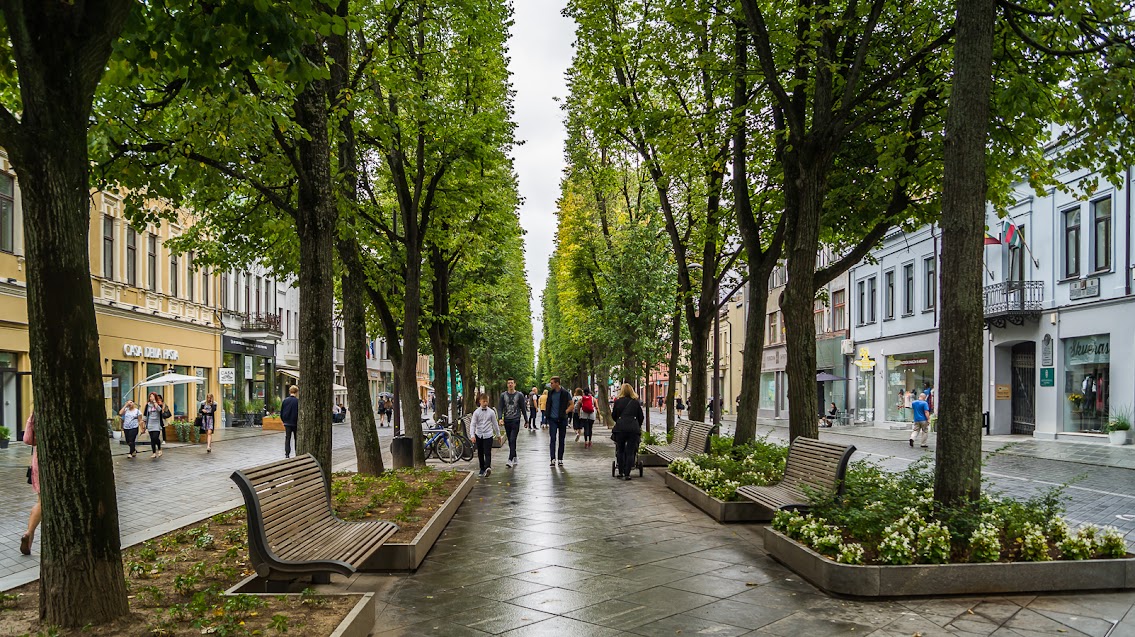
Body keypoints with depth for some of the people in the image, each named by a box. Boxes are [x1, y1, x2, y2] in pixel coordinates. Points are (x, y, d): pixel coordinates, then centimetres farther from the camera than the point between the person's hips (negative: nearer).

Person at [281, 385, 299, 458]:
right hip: (295, 423, -3)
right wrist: (299, 422, 1)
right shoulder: (297, 401, -13)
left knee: (287, 439, 7)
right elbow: (299, 413, -11)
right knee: (297, 439, 9)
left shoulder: (285, 400, 0)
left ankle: (287, 454, 1)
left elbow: (281, 413, 6)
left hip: (287, 423, 3)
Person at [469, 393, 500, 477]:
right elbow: (472, 424, -5)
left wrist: (498, 434, 16)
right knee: (480, 453, 10)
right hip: (479, 435, 2)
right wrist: (472, 435, -16)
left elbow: (495, 424, 10)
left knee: (487, 453, -13)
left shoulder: (491, 412, 1)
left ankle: (487, 467, -28)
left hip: (488, 435, -2)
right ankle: (482, 469, 21)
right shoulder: (476, 412, -1)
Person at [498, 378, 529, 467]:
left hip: (515, 420, -3)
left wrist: (526, 421, 8)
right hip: (507, 420, 3)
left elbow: (523, 409, 6)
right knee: (510, 441, 10)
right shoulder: (503, 395, 6)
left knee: (512, 440, -14)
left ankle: (510, 460, -18)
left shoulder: (519, 395, 1)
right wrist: (500, 418, -13)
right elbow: (500, 408, 3)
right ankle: (515, 458, 22)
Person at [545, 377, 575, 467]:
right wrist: (548, 414, 8)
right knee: (552, 439, -7)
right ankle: (553, 459, -9)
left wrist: (565, 412, -10)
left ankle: (560, 459, 13)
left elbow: (572, 405, 1)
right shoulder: (550, 393, 7)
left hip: (562, 419, -2)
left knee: (562, 440, 5)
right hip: (552, 419, 2)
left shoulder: (565, 393, -4)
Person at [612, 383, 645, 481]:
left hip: (620, 428, 0)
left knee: (620, 450, 13)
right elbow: (641, 417, 13)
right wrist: (638, 426, 30)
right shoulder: (636, 402, 8)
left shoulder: (618, 401, 5)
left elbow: (613, 415, 13)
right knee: (630, 451, 2)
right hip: (633, 428, 0)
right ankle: (627, 474, -2)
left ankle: (621, 472, 16)